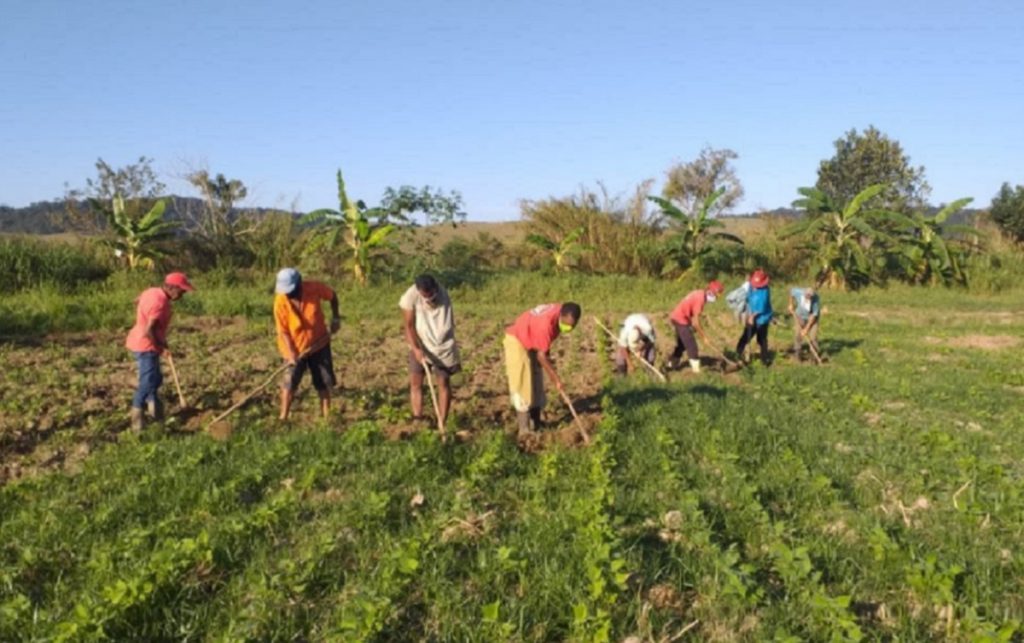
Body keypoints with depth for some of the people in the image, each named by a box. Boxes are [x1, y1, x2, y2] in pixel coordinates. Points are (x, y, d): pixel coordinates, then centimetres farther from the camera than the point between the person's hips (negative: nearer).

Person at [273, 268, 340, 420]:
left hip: (318, 343, 2)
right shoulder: (280, 301, -21)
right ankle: (283, 418, 6)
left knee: (324, 382, 7)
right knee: (289, 383, -6)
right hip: (295, 348, -2)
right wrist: (291, 353, -24)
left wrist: (335, 317, -2)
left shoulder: (314, 288, -19)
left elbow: (332, 295, 2)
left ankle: (326, 415, 19)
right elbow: (283, 331, -16)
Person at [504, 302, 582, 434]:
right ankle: (524, 430, -9)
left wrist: (547, 355, 9)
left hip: (532, 342, 9)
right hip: (516, 340, -9)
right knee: (522, 385, -12)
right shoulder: (546, 323, -37)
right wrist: (557, 379, -26)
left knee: (537, 385, 10)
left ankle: (536, 426, 18)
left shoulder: (561, 314, -13)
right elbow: (541, 356, -31)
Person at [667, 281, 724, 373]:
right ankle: (696, 369, -7)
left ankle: (673, 364, 30)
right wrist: (704, 338, -16)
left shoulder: (700, 294, 4)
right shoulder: (700, 299, -24)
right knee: (691, 345, -8)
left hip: (678, 317, 10)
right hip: (681, 319, -10)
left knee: (681, 343, 20)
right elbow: (695, 322, -23)